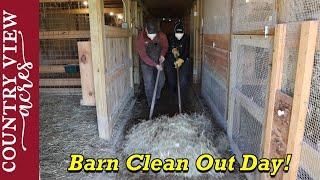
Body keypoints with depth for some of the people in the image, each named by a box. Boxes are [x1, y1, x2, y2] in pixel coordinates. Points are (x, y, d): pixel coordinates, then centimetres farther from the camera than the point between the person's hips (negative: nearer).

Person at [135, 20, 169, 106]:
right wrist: (155, 65, -27)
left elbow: (165, 46, 4)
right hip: (146, 64, -3)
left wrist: (162, 55, -16)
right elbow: (143, 56, -22)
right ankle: (151, 103, 9)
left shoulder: (162, 36, -16)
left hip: (158, 62, 3)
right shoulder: (140, 39, -24)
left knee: (161, 80, 8)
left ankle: (157, 97, 36)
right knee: (148, 83, -6)